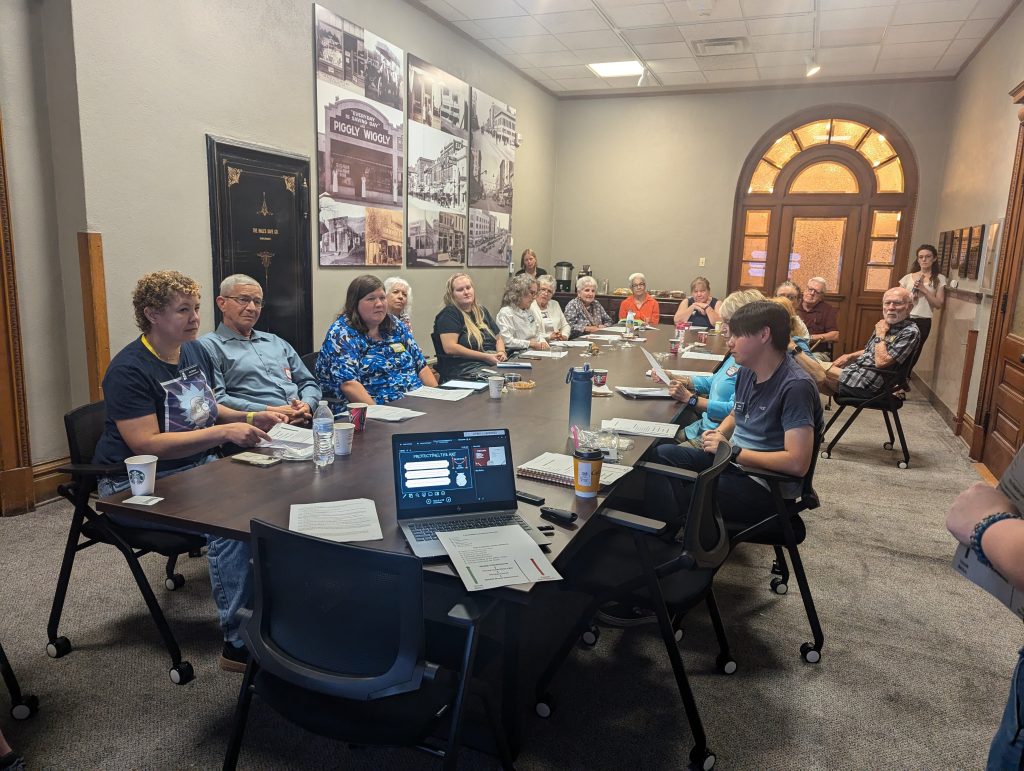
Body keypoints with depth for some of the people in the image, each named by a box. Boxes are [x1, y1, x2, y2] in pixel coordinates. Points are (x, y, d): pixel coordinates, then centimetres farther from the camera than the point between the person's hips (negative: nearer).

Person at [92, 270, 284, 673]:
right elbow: (146, 445, -24)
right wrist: (223, 433, -29)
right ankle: (238, 642, -19)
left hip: (196, 467, 7)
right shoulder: (129, 370, -17)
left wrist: (248, 418, 3)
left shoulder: (196, 351, 7)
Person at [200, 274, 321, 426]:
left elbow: (308, 383, 24)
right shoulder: (209, 345, 6)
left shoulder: (277, 342, 27)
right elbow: (216, 399, -7)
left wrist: (306, 406, 0)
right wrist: (270, 411, -15)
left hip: (302, 423, 7)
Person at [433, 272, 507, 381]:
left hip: (493, 364, 8)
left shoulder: (482, 311, 21)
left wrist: (501, 352, 0)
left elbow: (498, 338, 26)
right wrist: (485, 357, -16)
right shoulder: (449, 314, -2)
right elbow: (449, 348, -14)